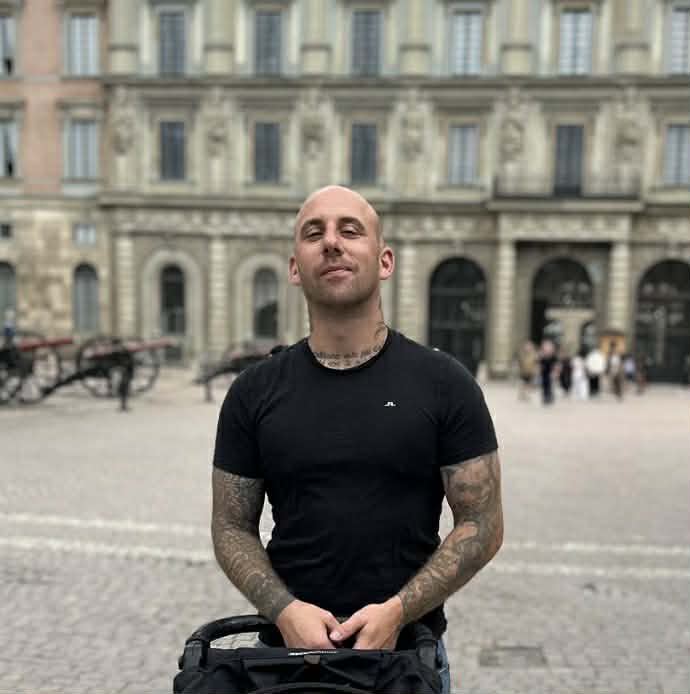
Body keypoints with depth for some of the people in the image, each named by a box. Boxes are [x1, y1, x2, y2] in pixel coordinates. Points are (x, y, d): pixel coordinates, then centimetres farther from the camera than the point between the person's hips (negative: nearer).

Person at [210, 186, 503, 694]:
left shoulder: (443, 384, -7)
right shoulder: (256, 392, -2)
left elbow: (482, 524, -6)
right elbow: (233, 525, 2)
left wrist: (398, 610, -18)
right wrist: (284, 609, -15)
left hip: (408, 647, -1)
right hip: (291, 645, 1)